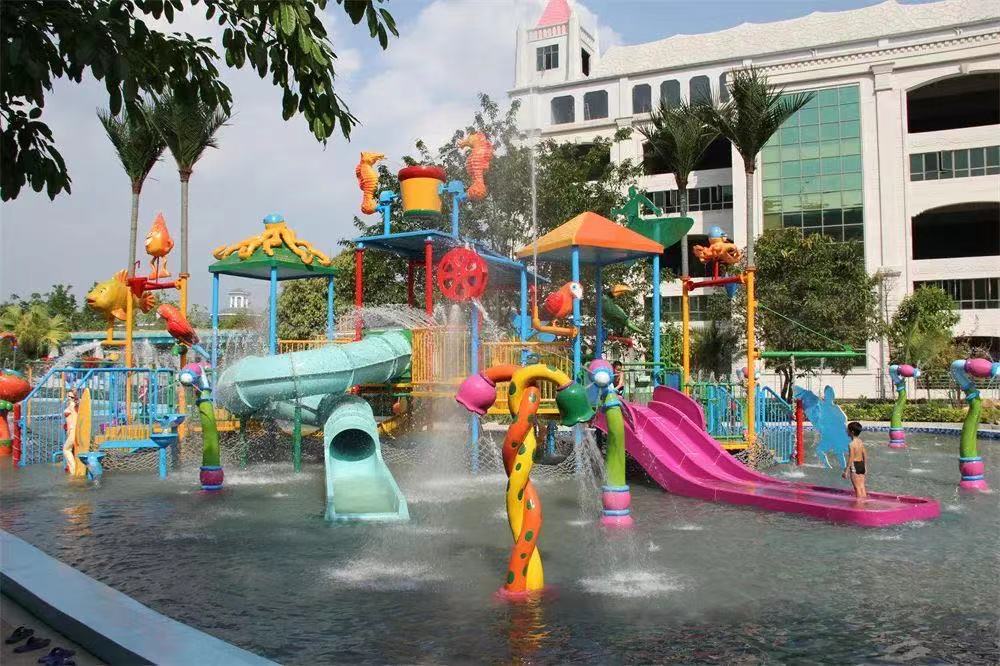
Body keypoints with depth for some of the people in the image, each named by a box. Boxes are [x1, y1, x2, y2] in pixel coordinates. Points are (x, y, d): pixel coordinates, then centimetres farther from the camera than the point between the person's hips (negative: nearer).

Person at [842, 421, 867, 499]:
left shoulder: (851, 444, -17)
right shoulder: (861, 442, 7)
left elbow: (851, 458, -19)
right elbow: (865, 455, 13)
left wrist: (846, 471, -15)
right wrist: (865, 467, 23)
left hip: (854, 466, -7)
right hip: (862, 465, 7)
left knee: (857, 487, -1)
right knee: (862, 486, 13)